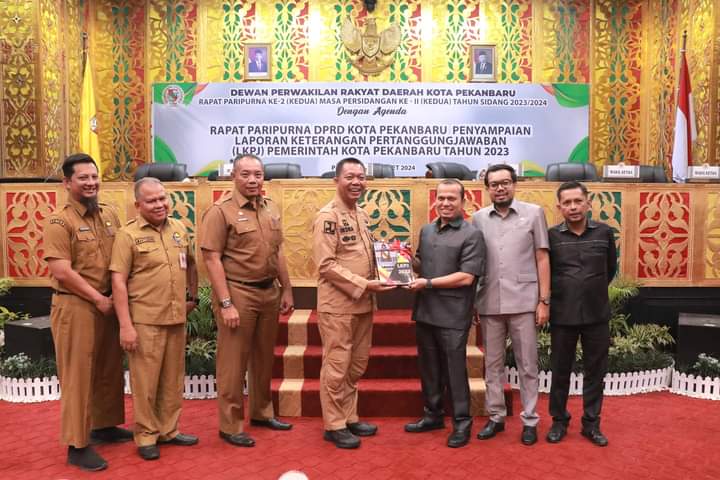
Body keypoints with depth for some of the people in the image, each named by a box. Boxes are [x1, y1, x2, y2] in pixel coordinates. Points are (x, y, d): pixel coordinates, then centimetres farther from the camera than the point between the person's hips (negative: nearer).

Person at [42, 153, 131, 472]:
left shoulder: (110, 215, 8)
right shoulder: (59, 221, -11)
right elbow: (62, 271, -18)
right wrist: (98, 298, -14)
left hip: (109, 303, 7)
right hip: (75, 306, -6)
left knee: (109, 369, 16)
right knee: (77, 374, 2)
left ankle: (103, 426, 34)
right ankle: (77, 445, 13)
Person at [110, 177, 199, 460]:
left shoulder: (179, 229, 8)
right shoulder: (128, 235, -8)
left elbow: (190, 264, 22)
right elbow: (118, 282, -11)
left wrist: (193, 296, 17)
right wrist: (125, 325, -15)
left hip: (177, 318, 5)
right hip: (144, 321, -5)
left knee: (173, 379, 15)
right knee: (145, 381, 5)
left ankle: (169, 430, 30)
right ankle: (145, 436, 22)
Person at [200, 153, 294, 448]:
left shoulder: (271, 208, 10)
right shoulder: (221, 211, -10)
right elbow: (212, 259, -14)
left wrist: (287, 290, 13)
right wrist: (226, 303, -19)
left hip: (269, 292, 7)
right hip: (238, 293, -6)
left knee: (264, 357, 18)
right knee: (233, 362, 4)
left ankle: (262, 413, 35)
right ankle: (230, 426, 18)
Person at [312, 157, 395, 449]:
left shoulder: (362, 215, 12)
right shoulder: (327, 216, -13)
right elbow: (325, 265, -19)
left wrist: (380, 277, 4)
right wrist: (363, 284, -20)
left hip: (363, 303, 8)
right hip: (338, 305, -8)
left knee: (357, 365, 16)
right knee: (336, 367, 2)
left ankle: (350, 418, 30)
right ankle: (334, 425, 17)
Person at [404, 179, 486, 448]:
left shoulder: (472, 235, -9)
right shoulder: (427, 231, 12)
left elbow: (466, 277, -16)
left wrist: (428, 283, -16)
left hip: (452, 316, -6)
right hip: (425, 312, 6)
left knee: (454, 370, 5)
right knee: (428, 367, 16)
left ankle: (462, 422, 21)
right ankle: (433, 414, 33)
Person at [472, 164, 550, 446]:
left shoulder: (533, 213, 1)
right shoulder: (478, 218, 6)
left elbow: (542, 259, 1)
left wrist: (544, 300, -4)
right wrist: (472, 302, 4)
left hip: (524, 303, -2)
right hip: (489, 304, 2)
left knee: (527, 365, 7)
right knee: (493, 364, 12)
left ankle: (530, 420, 21)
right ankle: (496, 417, 25)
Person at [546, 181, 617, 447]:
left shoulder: (604, 233, -1)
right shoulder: (551, 236, -6)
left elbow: (611, 268, 14)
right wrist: (562, 294, 7)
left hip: (597, 315, 1)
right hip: (562, 315, -1)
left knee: (595, 371, 11)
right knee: (560, 371, 10)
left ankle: (591, 423, 26)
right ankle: (559, 421, 26)